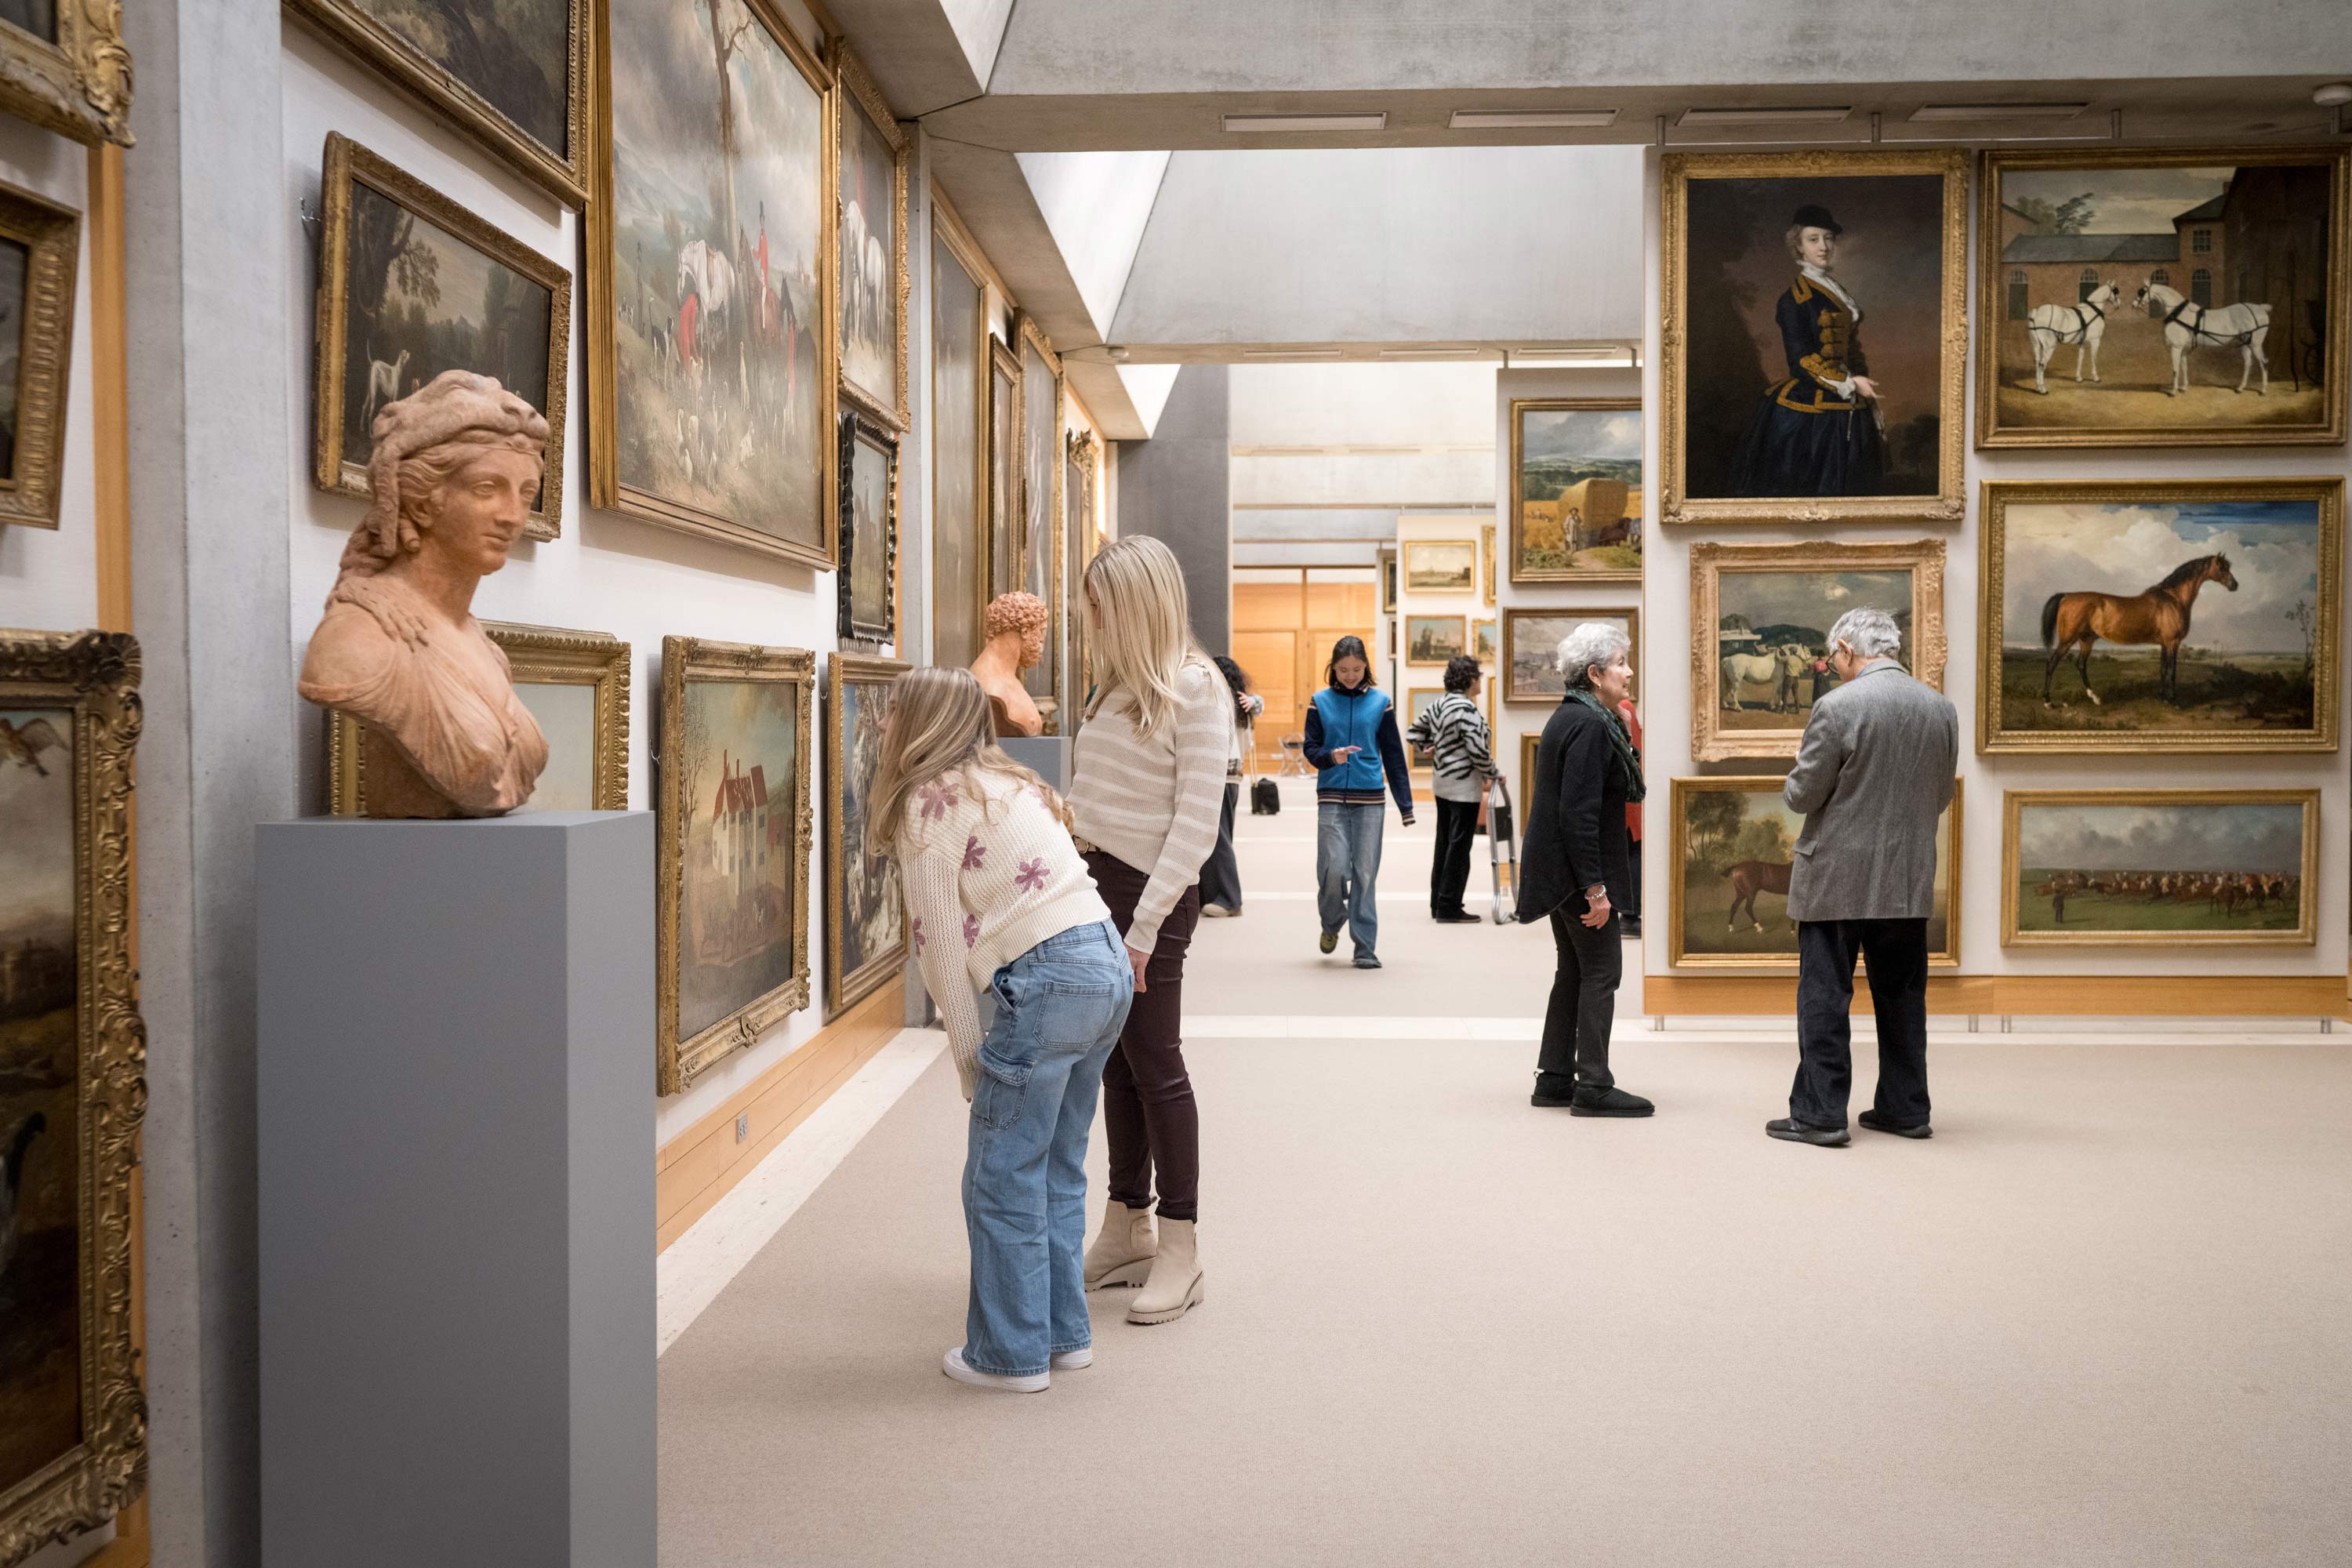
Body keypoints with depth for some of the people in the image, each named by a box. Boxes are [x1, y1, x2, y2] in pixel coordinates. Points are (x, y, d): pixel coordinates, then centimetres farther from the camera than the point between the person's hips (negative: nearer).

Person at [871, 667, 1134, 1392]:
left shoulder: (931, 801, -3)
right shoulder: (1011, 783, 21)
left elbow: (942, 942, -4)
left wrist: (967, 1054, 3)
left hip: (1051, 980, -9)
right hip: (1108, 965, 9)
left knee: (1003, 1178, 5)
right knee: (1056, 1169, 19)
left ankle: (1012, 1354, 15)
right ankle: (1063, 1332, 28)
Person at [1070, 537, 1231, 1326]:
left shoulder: (1196, 690, -10)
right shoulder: (1115, 686, 13)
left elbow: (1196, 821, -14)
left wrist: (1146, 922, -17)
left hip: (1150, 892, -7)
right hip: (1091, 879, 7)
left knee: (1155, 1065, -1)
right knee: (1117, 1064, 12)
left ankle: (1180, 1253, 9)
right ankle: (1126, 1231, 23)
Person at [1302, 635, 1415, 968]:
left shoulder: (1380, 701, 5)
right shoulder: (1321, 702, 4)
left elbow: (1393, 755, 7)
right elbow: (1310, 749, 6)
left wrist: (1405, 803, 5)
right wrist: (1331, 757, -17)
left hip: (1369, 798, 0)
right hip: (1332, 796, 0)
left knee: (1365, 874, -1)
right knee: (1334, 868, -8)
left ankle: (1365, 947, 7)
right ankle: (1332, 924, 21)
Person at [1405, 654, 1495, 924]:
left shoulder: (1440, 705, 7)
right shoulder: (1466, 710, -20)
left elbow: (1413, 733, 14)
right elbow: (1478, 751, -22)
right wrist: (1493, 775, -8)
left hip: (1443, 783, 9)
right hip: (1464, 787, -9)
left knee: (1444, 844, 15)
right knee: (1459, 847, -1)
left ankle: (1438, 904, 22)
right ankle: (1449, 908, 3)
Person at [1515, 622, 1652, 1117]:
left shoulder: (1570, 717, 13)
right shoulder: (1590, 725, -18)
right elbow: (1579, 812, -24)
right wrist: (1595, 888, -22)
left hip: (1560, 869, 10)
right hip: (1579, 871, -10)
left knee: (1574, 973, 14)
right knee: (1601, 970, -3)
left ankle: (1554, 1080, 20)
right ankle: (1594, 1086, 3)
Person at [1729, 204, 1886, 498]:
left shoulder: (1839, 293, 16)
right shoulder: (1794, 299, -9)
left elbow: (1853, 353, 20)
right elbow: (1801, 361, -15)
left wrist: (1871, 402, 17)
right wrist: (1848, 383, -22)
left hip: (1846, 413, 8)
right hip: (1808, 415, -8)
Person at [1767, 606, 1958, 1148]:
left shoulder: (1838, 707, -14)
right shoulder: (1941, 708, 4)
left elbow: (1801, 796, -11)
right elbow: (1940, 797, 12)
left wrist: (1800, 767, 10)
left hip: (1836, 880, -5)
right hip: (1909, 882, 6)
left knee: (1824, 997, 1)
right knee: (1901, 996, 14)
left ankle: (1820, 1113, 4)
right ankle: (1905, 1109, 22)